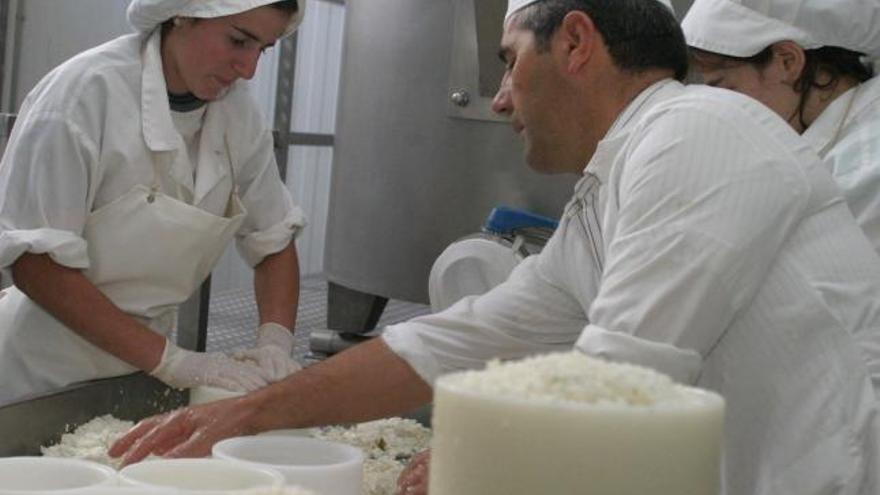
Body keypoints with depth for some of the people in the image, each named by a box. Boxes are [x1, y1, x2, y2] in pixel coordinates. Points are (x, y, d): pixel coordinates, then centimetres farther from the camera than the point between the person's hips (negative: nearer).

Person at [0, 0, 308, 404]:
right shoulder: (88, 91, -20)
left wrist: (275, 342, -12)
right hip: (48, 369, -5)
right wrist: (169, 359, -24)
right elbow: (34, 262, -20)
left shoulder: (237, 111, -5)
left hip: (144, 366, 5)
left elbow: (274, 240, 5)